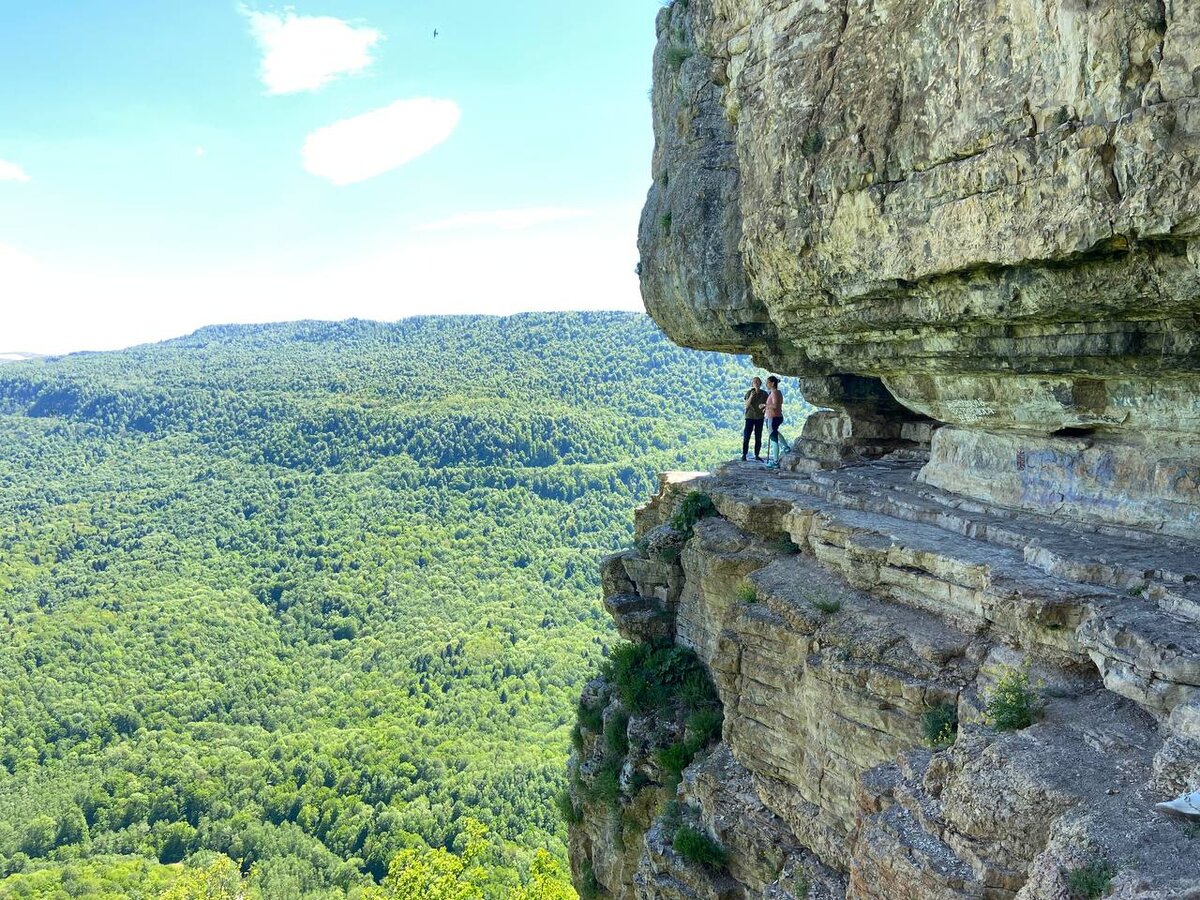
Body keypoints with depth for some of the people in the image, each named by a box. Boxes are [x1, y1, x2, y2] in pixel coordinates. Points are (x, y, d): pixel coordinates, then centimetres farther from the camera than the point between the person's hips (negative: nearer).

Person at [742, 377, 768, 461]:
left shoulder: (764, 393, 1)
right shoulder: (749, 392, -3)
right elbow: (747, 405, -9)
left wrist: (764, 405, -18)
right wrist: (751, 396, -22)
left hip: (759, 418, 2)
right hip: (750, 417, -2)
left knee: (758, 438, 5)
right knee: (746, 437, -4)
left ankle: (757, 455, 12)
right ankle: (744, 455, 1)